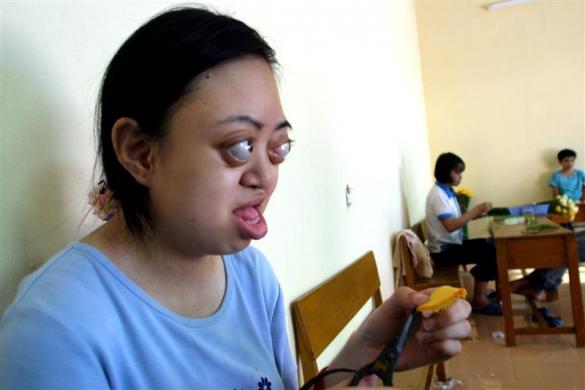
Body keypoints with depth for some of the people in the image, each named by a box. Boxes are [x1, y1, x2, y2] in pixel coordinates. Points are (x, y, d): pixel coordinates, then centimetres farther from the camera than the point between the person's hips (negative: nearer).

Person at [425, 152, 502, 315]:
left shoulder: (447, 191, 10)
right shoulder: (438, 195, -20)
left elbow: (456, 219, 12)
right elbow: (450, 226, -28)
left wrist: (476, 214, -4)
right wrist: (475, 210, -22)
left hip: (453, 244, 9)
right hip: (443, 250, -9)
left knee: (492, 246, 5)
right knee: (487, 252, -18)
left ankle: (482, 292, 12)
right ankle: (478, 301, -7)